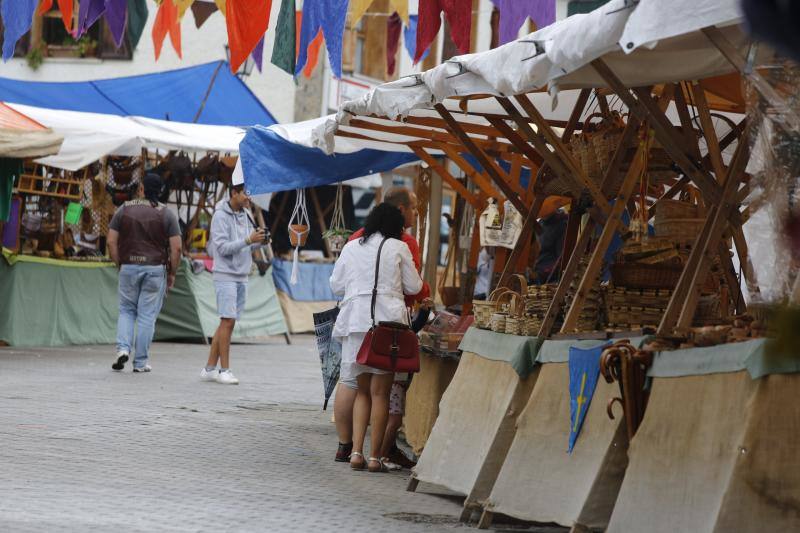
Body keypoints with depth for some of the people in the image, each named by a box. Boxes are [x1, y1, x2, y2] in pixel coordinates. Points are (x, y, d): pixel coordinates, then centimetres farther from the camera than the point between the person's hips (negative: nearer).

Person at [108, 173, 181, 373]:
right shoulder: (166, 214, -1)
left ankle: (123, 348, -6)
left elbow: (111, 242, 0)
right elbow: (176, 248, -6)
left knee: (126, 311, 15)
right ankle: (141, 362, 6)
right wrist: (172, 274, 5)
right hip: (156, 268, -1)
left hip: (129, 267, 1)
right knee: (147, 315, 4)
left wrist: (119, 265, 10)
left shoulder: (124, 209, 2)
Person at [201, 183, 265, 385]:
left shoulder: (244, 215, 12)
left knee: (227, 323, 7)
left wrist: (258, 241, -6)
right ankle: (224, 370, -7)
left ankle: (210, 368, 12)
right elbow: (223, 248, -16)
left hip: (241, 276, 7)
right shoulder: (221, 216, -10)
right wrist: (248, 240, -23)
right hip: (226, 275, -7)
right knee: (228, 321, -10)